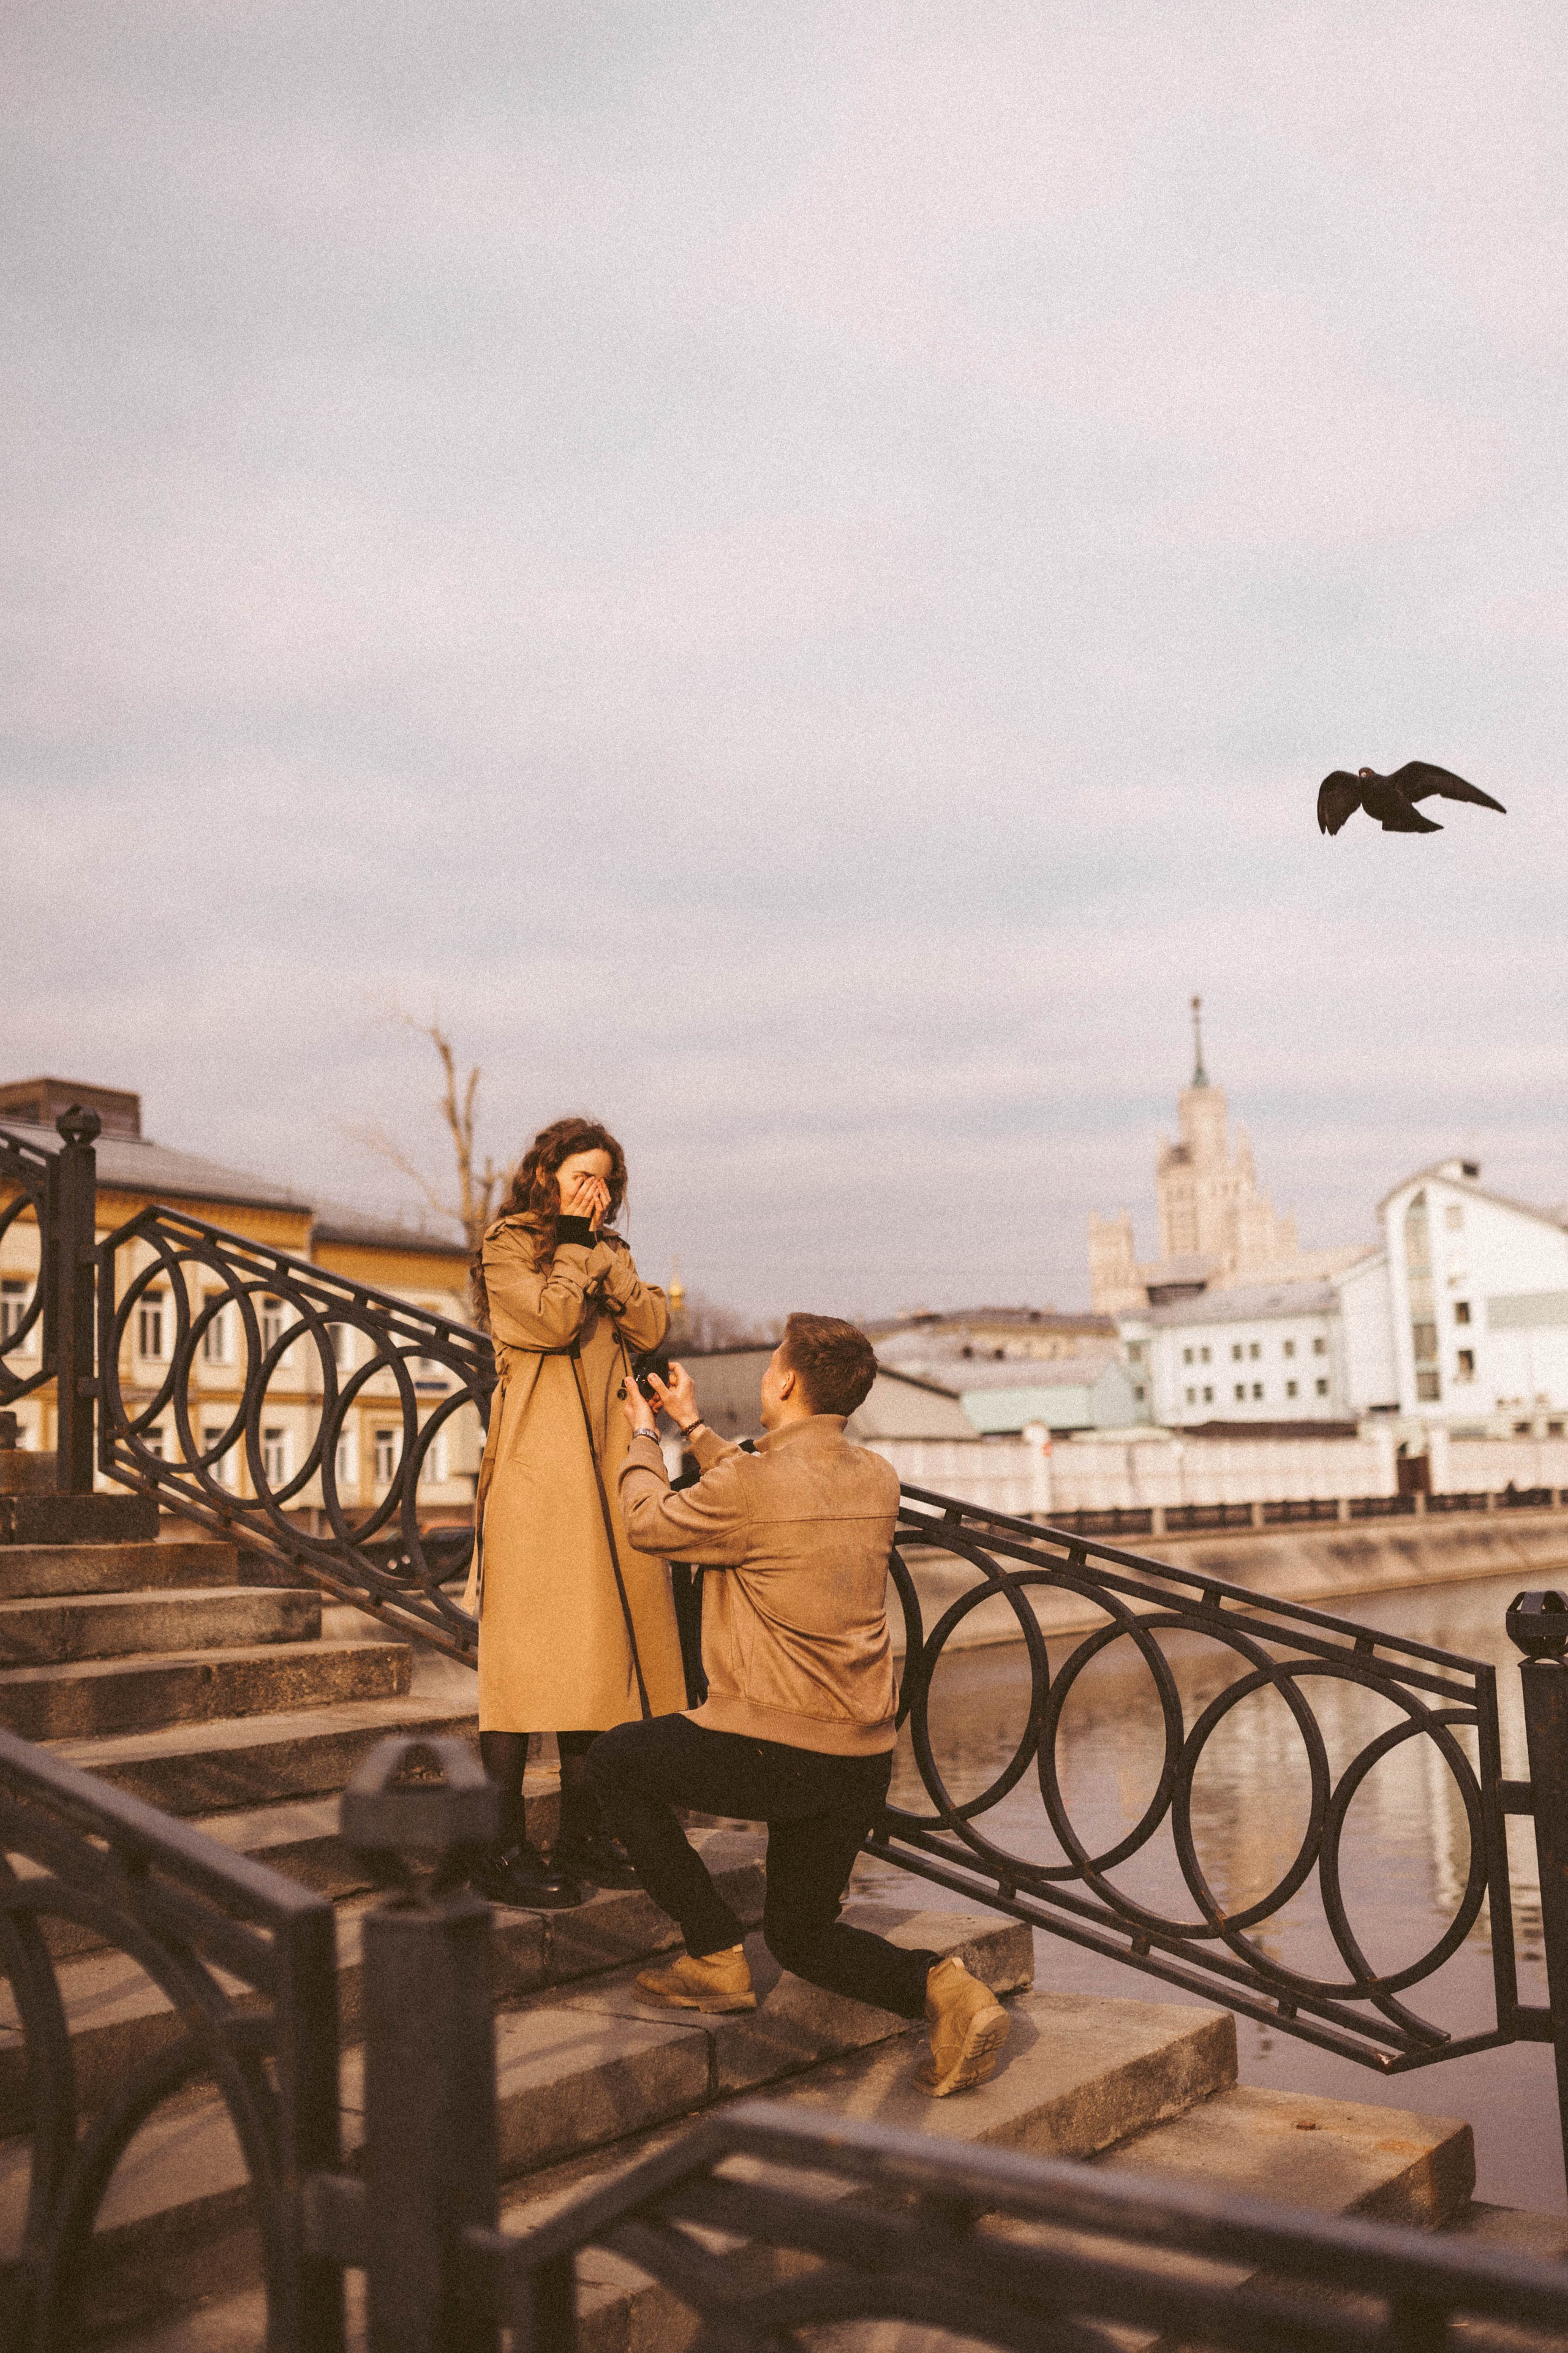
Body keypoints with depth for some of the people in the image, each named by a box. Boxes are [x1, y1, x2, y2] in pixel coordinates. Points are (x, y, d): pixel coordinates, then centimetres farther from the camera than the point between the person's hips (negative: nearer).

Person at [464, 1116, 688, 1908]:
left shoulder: (607, 1252, 21)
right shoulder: (507, 1250, 1)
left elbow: (651, 1327, 5)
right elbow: (556, 1320, -16)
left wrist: (601, 1248, 0)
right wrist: (577, 1247, -3)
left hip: (608, 1466, 7)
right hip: (537, 1467, -7)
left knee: (596, 1650, 6)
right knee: (530, 1652, -8)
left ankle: (582, 1835, 14)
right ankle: (505, 1850, -3)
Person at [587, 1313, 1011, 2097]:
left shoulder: (752, 1481, -16)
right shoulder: (878, 1480, 6)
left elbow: (649, 1522, 3)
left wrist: (642, 1436, 22)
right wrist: (693, 1428, 32)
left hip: (778, 1753, -7)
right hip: (866, 1759, 7)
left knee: (613, 1761, 18)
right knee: (801, 1935, 24)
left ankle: (715, 1957, 15)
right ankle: (940, 1987, -2)